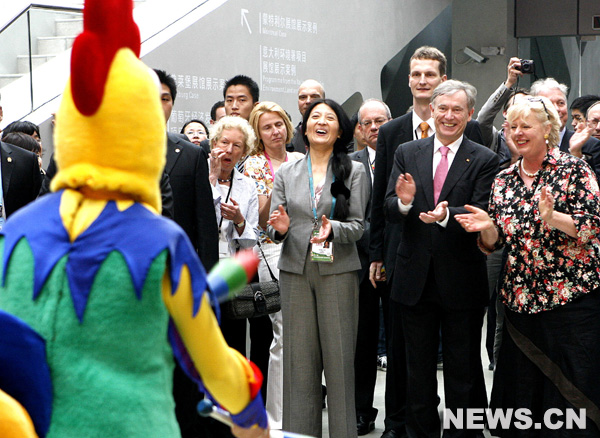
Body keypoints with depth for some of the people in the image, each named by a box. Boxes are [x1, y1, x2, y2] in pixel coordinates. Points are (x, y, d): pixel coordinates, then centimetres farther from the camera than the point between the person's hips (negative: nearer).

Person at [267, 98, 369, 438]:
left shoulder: (354, 171, 5)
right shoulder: (287, 173, 11)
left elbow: (358, 225, 0)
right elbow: (273, 227, 9)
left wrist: (333, 229, -20)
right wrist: (280, 228, -14)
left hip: (338, 271, -2)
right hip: (295, 271, 2)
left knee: (339, 356, -1)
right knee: (299, 358, 4)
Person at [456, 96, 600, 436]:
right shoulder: (504, 180, 11)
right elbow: (494, 243, 11)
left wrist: (553, 218, -27)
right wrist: (488, 226, -11)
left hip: (572, 297, -4)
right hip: (521, 300, 5)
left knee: (573, 391, 1)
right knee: (522, 391, 9)